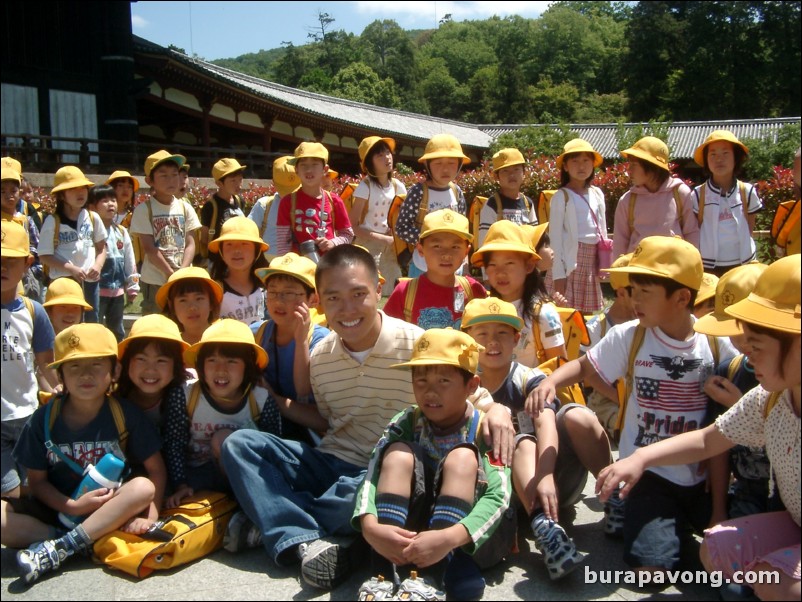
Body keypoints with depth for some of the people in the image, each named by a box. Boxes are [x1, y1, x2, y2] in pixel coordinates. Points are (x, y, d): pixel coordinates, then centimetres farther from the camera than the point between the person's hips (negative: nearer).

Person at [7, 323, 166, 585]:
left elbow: (155, 469, -8)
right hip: (60, 508, 1)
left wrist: (150, 515, -22)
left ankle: (57, 549, -29)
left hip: (113, 509, 0)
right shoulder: (43, 420, -6)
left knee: (143, 487, -31)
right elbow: (37, 480, -2)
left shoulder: (127, 415, -9)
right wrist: (72, 506, -19)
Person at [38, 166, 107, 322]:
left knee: (91, 324, 13)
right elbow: (44, 255, -7)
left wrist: (98, 266, -6)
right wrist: (71, 269, -17)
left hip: (90, 280, 4)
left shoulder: (93, 217, 4)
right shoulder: (52, 221, -7)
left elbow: (101, 246, 13)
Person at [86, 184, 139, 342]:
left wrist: (132, 287, 11)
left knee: (117, 332, 16)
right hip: (97, 290, -6)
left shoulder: (122, 232, 9)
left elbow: (130, 261, 12)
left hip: (118, 290, 6)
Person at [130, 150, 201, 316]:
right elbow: (150, 249, -9)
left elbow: (190, 244, 1)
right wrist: (172, 275, -14)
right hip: (154, 282, -3)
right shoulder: (144, 210, -5)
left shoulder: (185, 208, 4)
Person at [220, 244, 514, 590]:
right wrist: (281, 404, 3)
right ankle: (305, 541, -26)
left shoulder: (417, 345, -13)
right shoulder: (320, 357, 3)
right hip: (331, 464, 6)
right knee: (239, 444, -9)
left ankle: (273, 518, -13)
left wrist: (495, 411, -31)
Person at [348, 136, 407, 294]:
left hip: (390, 247, 5)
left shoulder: (397, 186, 1)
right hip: (368, 245, -5)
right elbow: (353, 226, -15)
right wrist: (382, 239, -18)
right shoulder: (365, 186, -13)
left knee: (394, 291, 6)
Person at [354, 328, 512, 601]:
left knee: (463, 456, -24)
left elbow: (498, 496, -24)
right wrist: (371, 527, -39)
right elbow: (372, 477, -17)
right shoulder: (406, 423, -1)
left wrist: (449, 538, -42)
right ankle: (383, 576, -34)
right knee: (399, 453, -19)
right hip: (408, 533, 2)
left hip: (468, 538, -2)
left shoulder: (485, 429, -8)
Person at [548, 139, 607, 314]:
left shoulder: (597, 194, 11)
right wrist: (558, 274, -13)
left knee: (588, 313, 11)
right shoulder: (562, 196, -5)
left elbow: (602, 230, 17)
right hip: (571, 260, -5)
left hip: (593, 259, 5)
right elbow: (555, 236, -8)